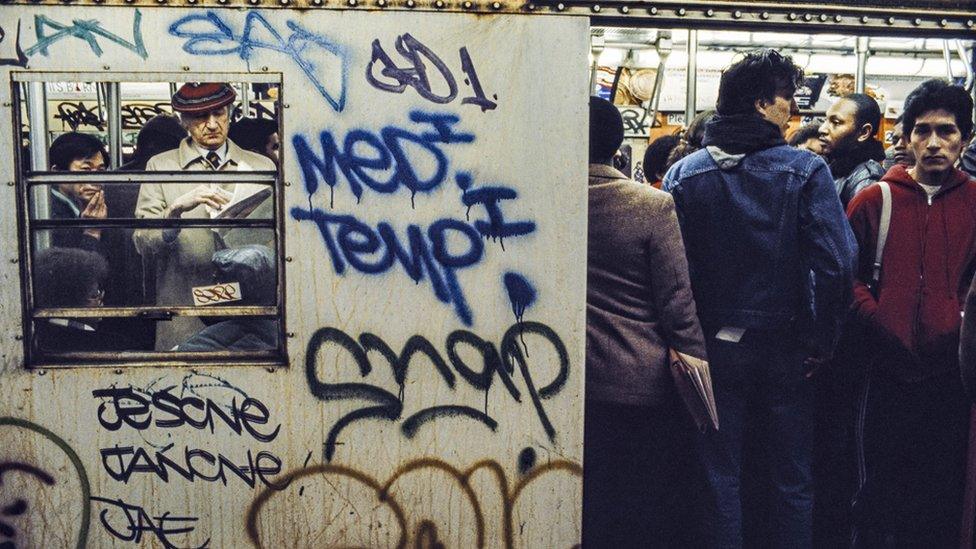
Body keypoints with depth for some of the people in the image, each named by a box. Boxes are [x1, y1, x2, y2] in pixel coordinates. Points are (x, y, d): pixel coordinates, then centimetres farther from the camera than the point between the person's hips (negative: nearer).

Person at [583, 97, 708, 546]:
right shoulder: (654, 205, -11)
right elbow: (677, 301, -11)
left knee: (588, 512, 16)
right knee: (654, 512, 14)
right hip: (642, 386, -2)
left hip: (570, 383, 2)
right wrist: (698, 364, -1)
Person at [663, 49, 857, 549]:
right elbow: (836, 262, -15)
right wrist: (821, 341, -5)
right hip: (784, 347, -1)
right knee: (790, 479, 15)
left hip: (714, 344, 1)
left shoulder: (683, 174, -3)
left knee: (720, 475, 13)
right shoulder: (805, 169, -8)